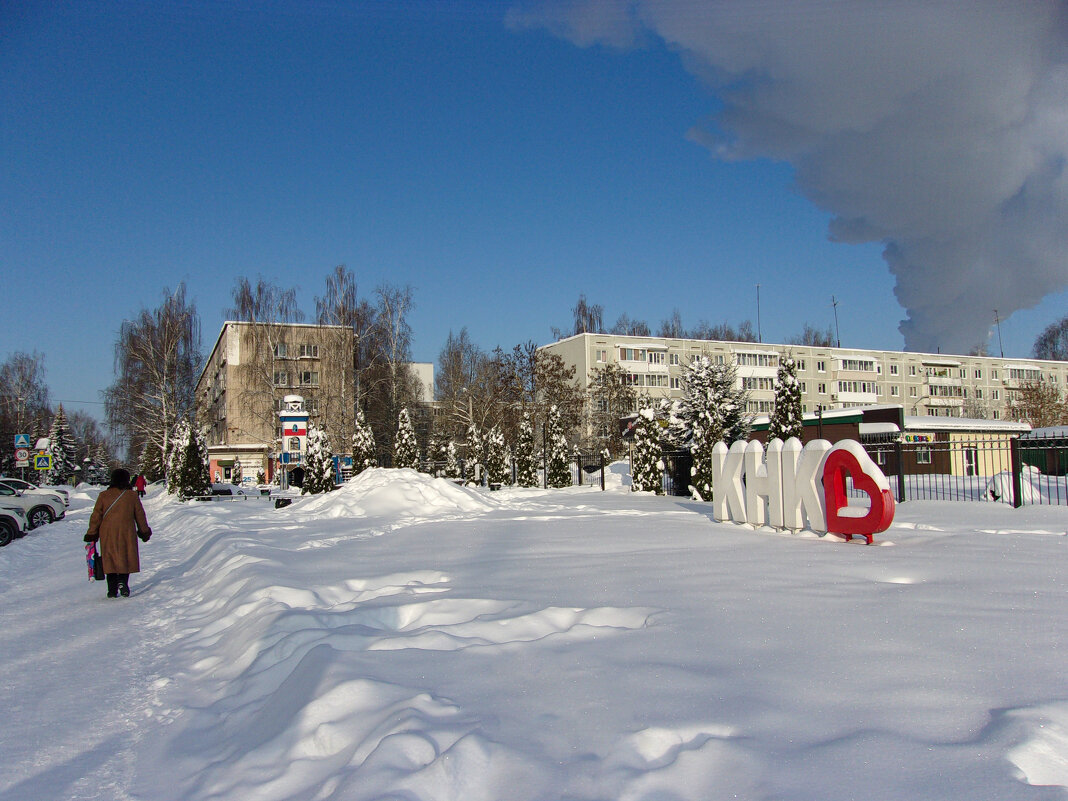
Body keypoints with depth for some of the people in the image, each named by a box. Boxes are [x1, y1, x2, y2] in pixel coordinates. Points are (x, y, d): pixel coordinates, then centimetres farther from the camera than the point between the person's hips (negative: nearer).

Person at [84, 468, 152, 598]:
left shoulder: (103, 495, 1)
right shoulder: (132, 495, -1)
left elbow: (96, 516, 2)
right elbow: (140, 515, 5)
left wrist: (92, 534, 10)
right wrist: (144, 531, 16)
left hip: (107, 534, 1)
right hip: (126, 533, -1)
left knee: (110, 559, 8)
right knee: (126, 558, 8)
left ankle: (112, 589, 6)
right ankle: (123, 581, -15)